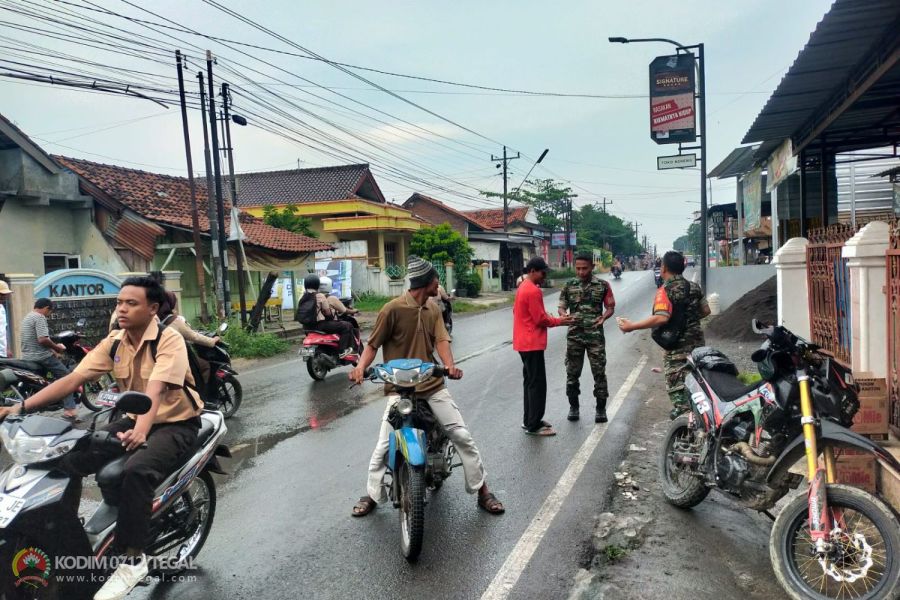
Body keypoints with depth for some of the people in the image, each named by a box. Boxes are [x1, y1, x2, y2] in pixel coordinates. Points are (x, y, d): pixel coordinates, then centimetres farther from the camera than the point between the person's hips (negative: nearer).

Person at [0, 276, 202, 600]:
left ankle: (134, 558, -19)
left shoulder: (169, 340, -20)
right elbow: (72, 379, -5)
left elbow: (155, 391, -34)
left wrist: (140, 431, -51)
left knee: (136, 471, -33)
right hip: (133, 421, 7)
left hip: (176, 424, -7)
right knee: (70, 459, -10)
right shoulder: (113, 342, 1)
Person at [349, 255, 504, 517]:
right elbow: (373, 343, -6)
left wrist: (450, 365, -25)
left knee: (462, 436, 2)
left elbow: (441, 340, -5)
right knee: (384, 446, -4)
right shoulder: (393, 308, -10)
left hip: (433, 385, 5)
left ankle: (482, 491, 15)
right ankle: (371, 495, 20)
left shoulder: (433, 309, 8)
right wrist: (361, 367, -26)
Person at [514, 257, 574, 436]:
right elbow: (540, 319, -20)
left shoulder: (523, 288, 13)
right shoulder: (533, 291, -19)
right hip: (532, 343, -10)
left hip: (524, 342, 10)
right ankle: (533, 425, 1)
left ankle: (529, 420, 22)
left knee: (530, 381, 16)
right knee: (537, 384, -4)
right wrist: (560, 321, -6)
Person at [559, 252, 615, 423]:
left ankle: (601, 409, 14)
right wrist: (563, 314, -17)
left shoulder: (603, 285, -1)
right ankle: (573, 406, 22)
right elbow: (561, 307, 7)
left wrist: (603, 317, -18)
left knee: (599, 372, 2)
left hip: (595, 335, -2)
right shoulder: (569, 285, 4)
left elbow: (610, 307, 4)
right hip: (574, 335, 2)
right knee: (572, 372, 7)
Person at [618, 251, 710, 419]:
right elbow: (706, 310, 13)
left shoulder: (665, 291, -16)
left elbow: (661, 318, -29)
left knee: (677, 390, -3)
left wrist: (632, 326, -27)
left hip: (677, 347, -7)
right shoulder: (694, 287, 6)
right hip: (697, 342, 8)